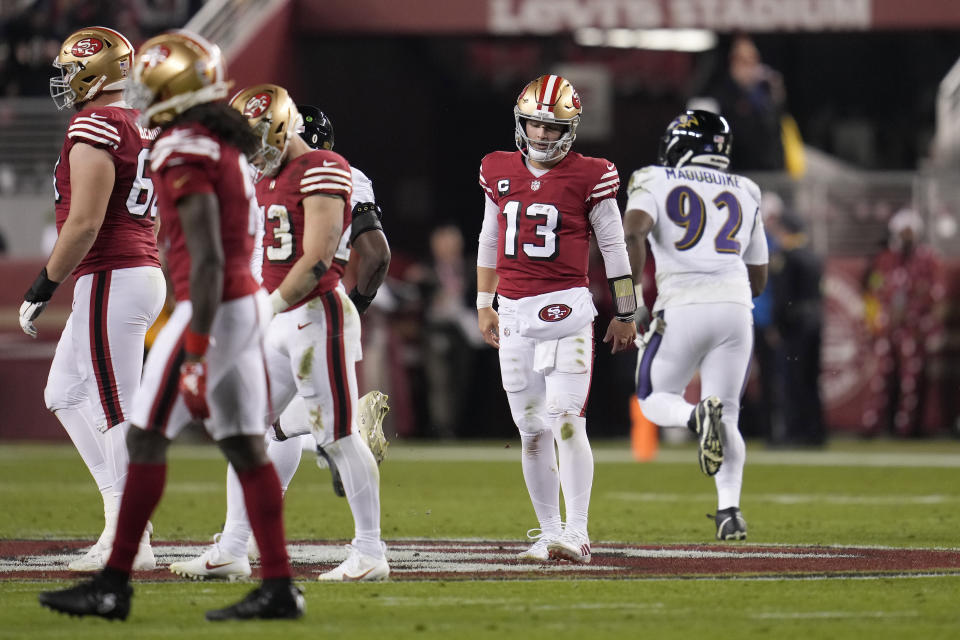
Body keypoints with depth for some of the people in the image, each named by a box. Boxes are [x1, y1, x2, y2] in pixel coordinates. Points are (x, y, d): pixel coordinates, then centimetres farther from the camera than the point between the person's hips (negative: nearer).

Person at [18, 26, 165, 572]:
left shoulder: (95, 127, -14)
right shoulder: (143, 129, 16)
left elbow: (84, 223, -19)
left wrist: (44, 286, -12)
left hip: (111, 279, -10)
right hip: (145, 273, 10)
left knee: (116, 410, -7)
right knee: (66, 395, 16)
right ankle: (122, 517, 13)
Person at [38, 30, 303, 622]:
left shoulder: (185, 156, -16)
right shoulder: (227, 145, 13)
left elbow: (206, 260, -22)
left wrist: (196, 351, -23)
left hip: (213, 309, -9)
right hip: (250, 303, 9)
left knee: (146, 440, -3)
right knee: (245, 446, 8)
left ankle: (113, 586, 1)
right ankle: (279, 587, 6)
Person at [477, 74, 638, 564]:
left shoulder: (587, 177, -3)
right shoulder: (500, 172, 10)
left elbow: (613, 248, 3)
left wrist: (625, 314, 4)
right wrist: (484, 304, 20)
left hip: (565, 305, -5)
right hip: (515, 312, 5)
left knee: (565, 420, -15)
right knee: (531, 430, 6)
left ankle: (577, 533, -15)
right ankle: (548, 531, 14)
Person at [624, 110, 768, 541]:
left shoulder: (656, 183, 7)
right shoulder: (744, 194, 19)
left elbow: (632, 234, -13)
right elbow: (759, 277, 23)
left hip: (682, 308, -3)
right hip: (736, 306, 3)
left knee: (655, 399, 14)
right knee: (728, 417, 12)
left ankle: (699, 416, -21)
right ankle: (729, 510, -8)